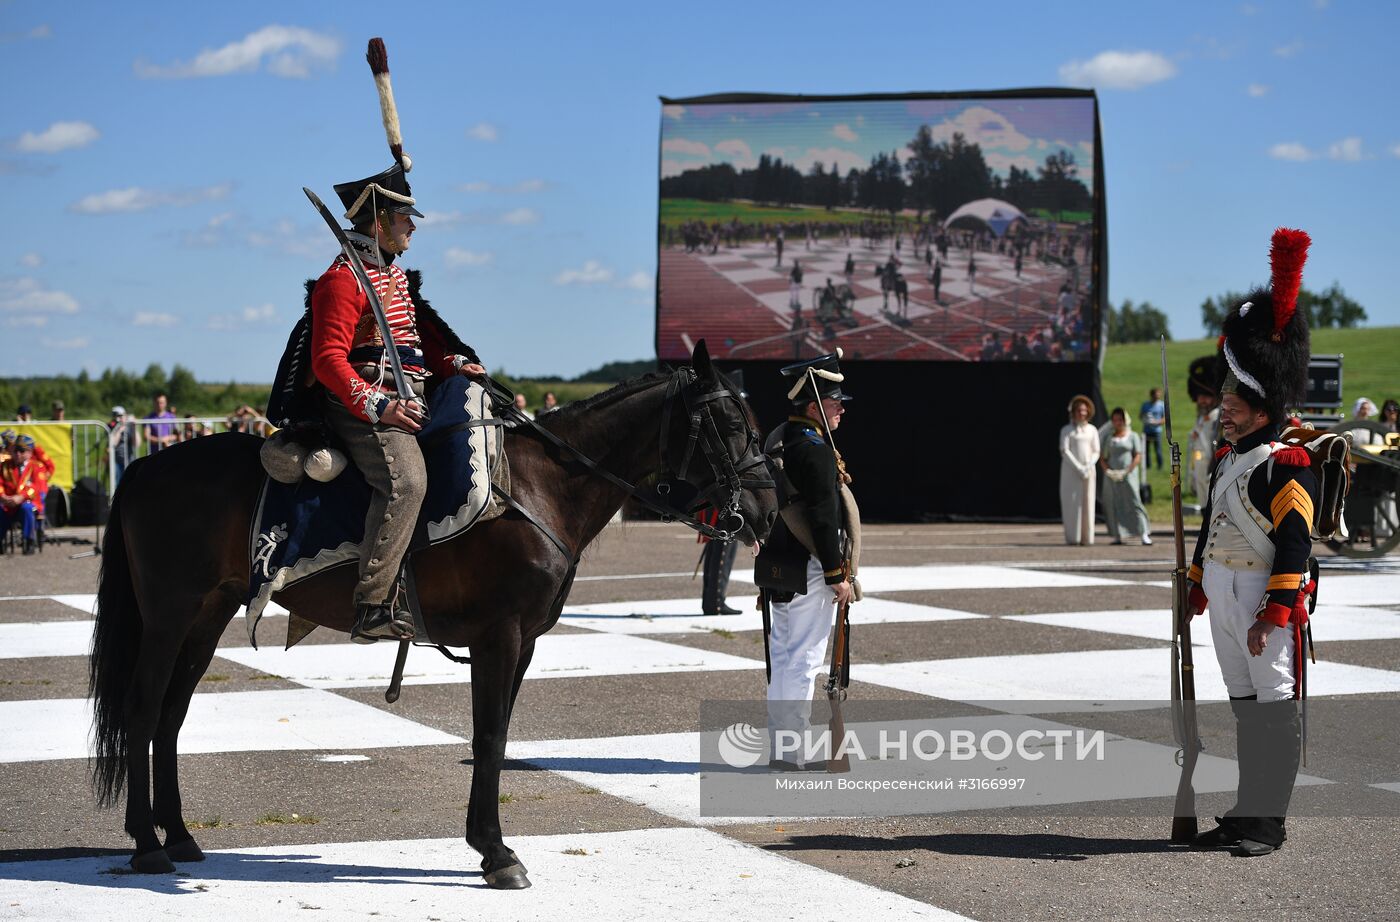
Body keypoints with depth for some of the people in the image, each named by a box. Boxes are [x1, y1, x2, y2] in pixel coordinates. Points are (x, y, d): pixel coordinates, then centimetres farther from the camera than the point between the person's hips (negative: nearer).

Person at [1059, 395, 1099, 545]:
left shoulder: (1092, 430, 10)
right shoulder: (1067, 430, 1)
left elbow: (1096, 452, 7)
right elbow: (1064, 451, -7)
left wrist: (1088, 467, -10)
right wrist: (1078, 468, -15)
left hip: (1088, 470, 3)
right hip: (1070, 470, -3)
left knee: (1088, 503, -1)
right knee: (1071, 503, -6)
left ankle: (1087, 537, 1)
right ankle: (1072, 538, -4)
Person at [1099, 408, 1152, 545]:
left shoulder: (1133, 436, 7)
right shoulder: (1108, 438, 14)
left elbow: (1138, 457, -1)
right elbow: (1102, 458, 12)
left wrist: (1126, 472, -11)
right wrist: (1108, 471, -6)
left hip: (1128, 475, -3)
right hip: (1111, 476, 3)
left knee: (1134, 502, -12)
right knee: (1113, 505, -1)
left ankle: (1145, 534, -16)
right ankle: (1117, 536, 2)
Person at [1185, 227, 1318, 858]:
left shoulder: (1286, 465, -13)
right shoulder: (1227, 459, 13)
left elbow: (1295, 541, -17)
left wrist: (1275, 611, -21)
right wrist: (1196, 586, 21)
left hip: (1266, 598, -8)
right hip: (1223, 594, 8)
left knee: (1275, 706, -3)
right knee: (1244, 706, 12)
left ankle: (1269, 822, 0)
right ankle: (1247, 812, 18)